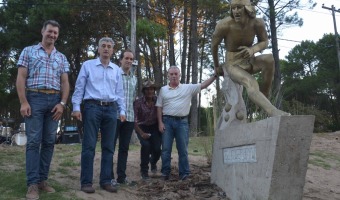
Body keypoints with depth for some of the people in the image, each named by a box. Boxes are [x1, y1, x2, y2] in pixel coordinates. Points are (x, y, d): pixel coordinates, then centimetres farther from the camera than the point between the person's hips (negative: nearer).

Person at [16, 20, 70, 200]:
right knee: (33, 141, -7)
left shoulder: (61, 57, 16)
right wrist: (23, 102, -10)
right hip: (35, 98, -3)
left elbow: (65, 82, 12)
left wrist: (62, 103, -2)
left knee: (49, 142, 3)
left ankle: (42, 180, 10)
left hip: (54, 100, 4)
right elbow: (21, 78, 0)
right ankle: (32, 183, -6)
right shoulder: (29, 51, 8)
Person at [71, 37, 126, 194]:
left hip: (111, 109, 4)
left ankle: (106, 180, 12)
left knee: (108, 147, 5)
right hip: (92, 107, -4)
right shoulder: (88, 65, 6)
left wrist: (122, 111, 9)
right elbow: (79, 88, 2)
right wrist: (76, 107, -7)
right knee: (89, 146, -5)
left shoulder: (116, 70, 16)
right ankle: (86, 181, 0)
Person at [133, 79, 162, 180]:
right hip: (142, 127, -2)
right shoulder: (138, 102, -16)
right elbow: (134, 120, -17)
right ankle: (144, 170, -6)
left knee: (157, 148, -13)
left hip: (154, 127, 2)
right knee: (146, 145, -27)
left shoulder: (158, 100, -9)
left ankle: (153, 162, 27)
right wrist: (141, 133, -22)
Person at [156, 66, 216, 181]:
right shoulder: (163, 90, 8)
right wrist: (160, 122, -2)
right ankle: (165, 173, 12)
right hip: (167, 121, 1)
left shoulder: (188, 88, 6)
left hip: (182, 122, 0)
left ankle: (184, 174, 11)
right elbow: (159, 107, 7)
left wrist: (215, 76, -10)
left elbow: (203, 85, 1)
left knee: (183, 149, 4)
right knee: (166, 149, 3)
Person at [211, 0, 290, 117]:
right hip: (233, 65, -3)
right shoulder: (224, 25, -23)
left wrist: (253, 49, -22)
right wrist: (216, 67, 10)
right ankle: (273, 112, -51)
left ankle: (265, 97, -16)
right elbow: (214, 45, -5)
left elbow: (264, 42, 3)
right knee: (251, 84, -34)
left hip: (250, 62, 4)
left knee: (269, 58, -29)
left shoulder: (258, 23, -15)